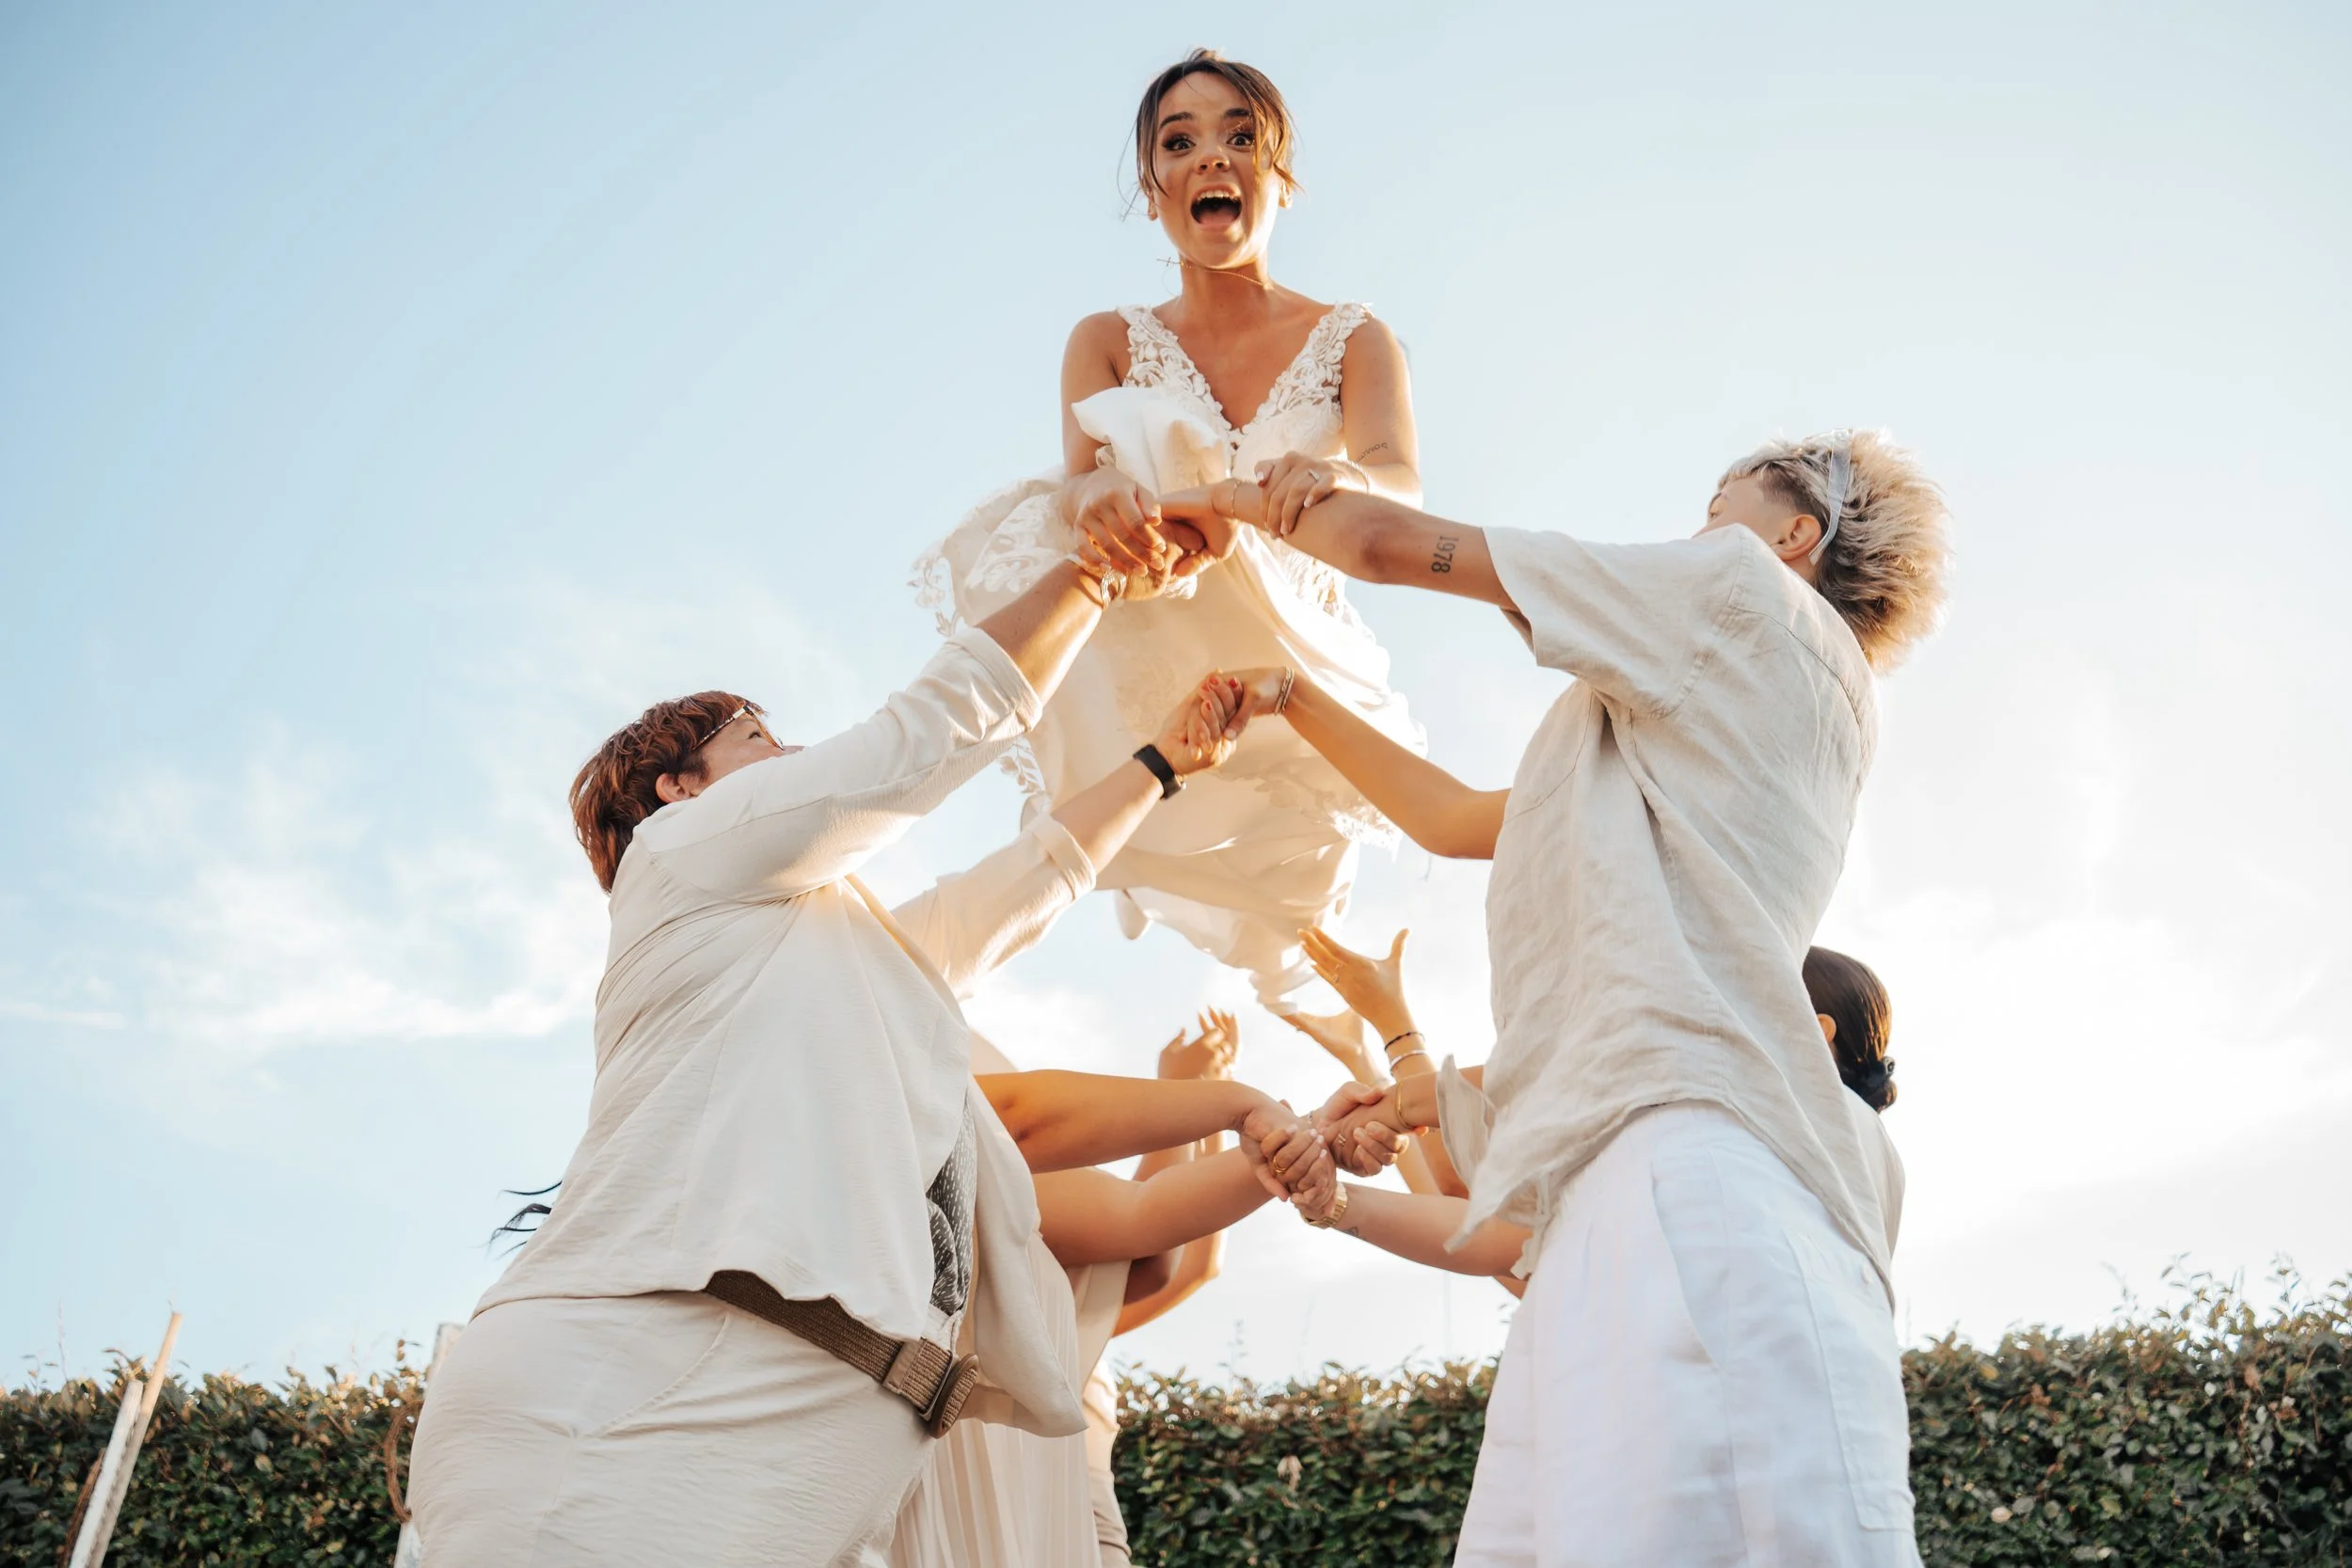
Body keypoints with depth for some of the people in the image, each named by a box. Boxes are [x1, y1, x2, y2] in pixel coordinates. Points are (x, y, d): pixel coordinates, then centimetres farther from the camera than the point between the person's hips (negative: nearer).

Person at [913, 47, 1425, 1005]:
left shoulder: (1353, 341, -2)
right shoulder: (1110, 344, 2)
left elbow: (1401, 485, -21)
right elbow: (1080, 483, -16)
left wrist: (1337, 478, -47)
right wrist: (1099, 493, -43)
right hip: (1147, 666, 0)